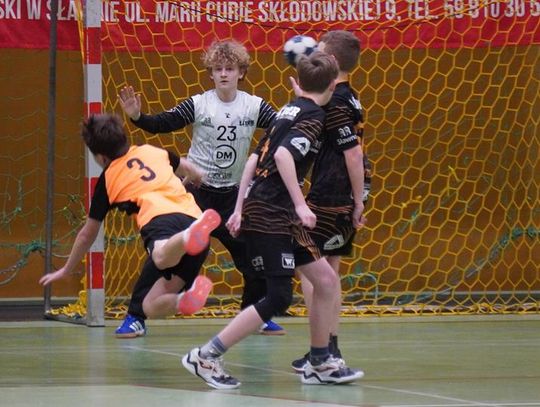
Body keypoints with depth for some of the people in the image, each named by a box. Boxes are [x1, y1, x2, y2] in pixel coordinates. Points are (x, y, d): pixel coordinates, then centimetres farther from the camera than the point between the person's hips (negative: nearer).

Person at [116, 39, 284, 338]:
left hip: (232, 197, 2)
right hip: (195, 193, -2)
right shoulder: (198, 105, -9)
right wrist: (136, 116, -30)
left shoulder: (254, 107, -4)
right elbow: (160, 125, -13)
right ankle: (135, 317, 0)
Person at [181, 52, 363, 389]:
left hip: (280, 217, 10)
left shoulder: (290, 110, 17)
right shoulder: (314, 116, -9)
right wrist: (300, 204, -24)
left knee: (325, 280, 11)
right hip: (269, 217, -10)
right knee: (278, 298, -10)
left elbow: (255, 158, 17)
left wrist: (240, 209, 19)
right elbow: (283, 155, -24)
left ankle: (321, 364, 18)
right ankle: (206, 357, -8)